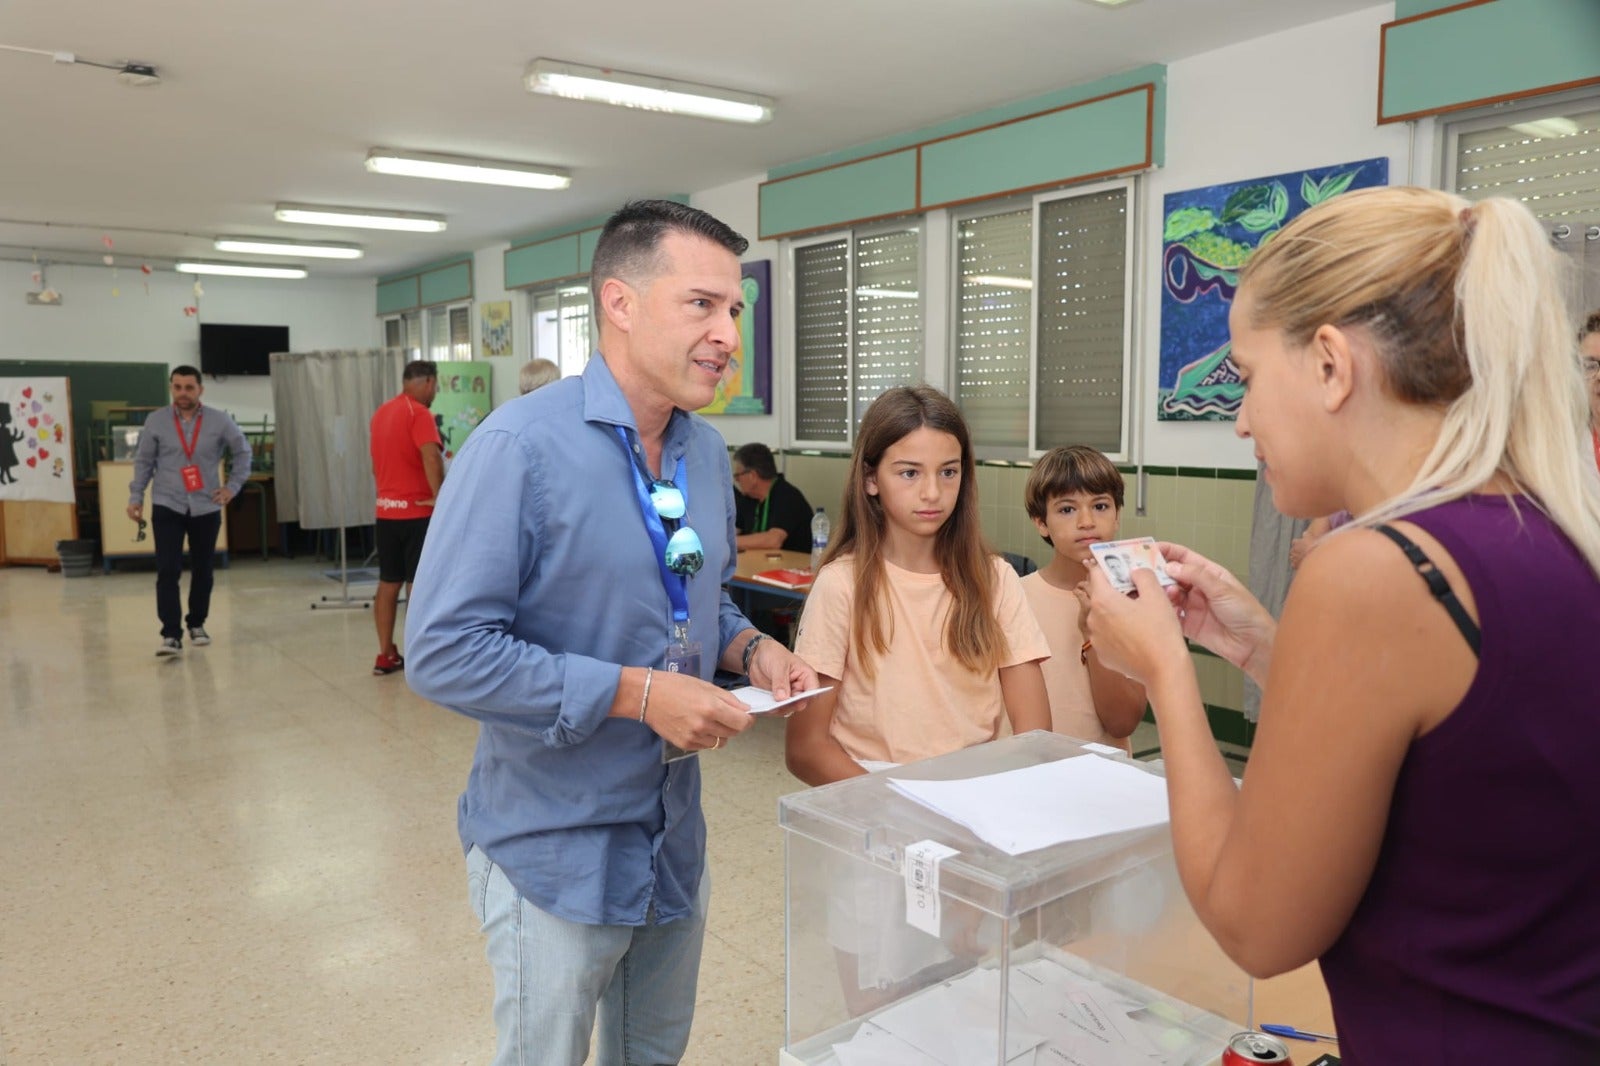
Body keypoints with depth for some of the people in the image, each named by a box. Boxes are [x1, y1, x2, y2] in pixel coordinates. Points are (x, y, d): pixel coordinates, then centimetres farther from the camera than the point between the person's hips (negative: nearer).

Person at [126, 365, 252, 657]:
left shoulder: (219, 421, -2)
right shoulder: (156, 421, 0)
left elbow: (242, 451, 11)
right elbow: (143, 461, 8)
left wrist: (233, 486, 5)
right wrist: (135, 496, 3)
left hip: (206, 508, 1)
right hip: (167, 507, -1)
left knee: (202, 570, 11)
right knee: (167, 572, -9)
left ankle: (196, 624, 28)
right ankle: (171, 635, -9)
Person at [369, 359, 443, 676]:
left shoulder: (381, 412, 13)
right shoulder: (418, 413, -13)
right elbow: (431, 457, -27)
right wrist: (441, 496, -21)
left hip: (385, 509, 8)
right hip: (416, 510, -8)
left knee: (388, 582, 11)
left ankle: (386, 655, 17)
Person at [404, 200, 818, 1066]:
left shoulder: (708, 451, 3)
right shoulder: (523, 445, -21)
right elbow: (445, 651, -25)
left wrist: (750, 649, -5)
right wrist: (633, 694, -26)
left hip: (676, 842, 7)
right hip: (556, 854, -7)